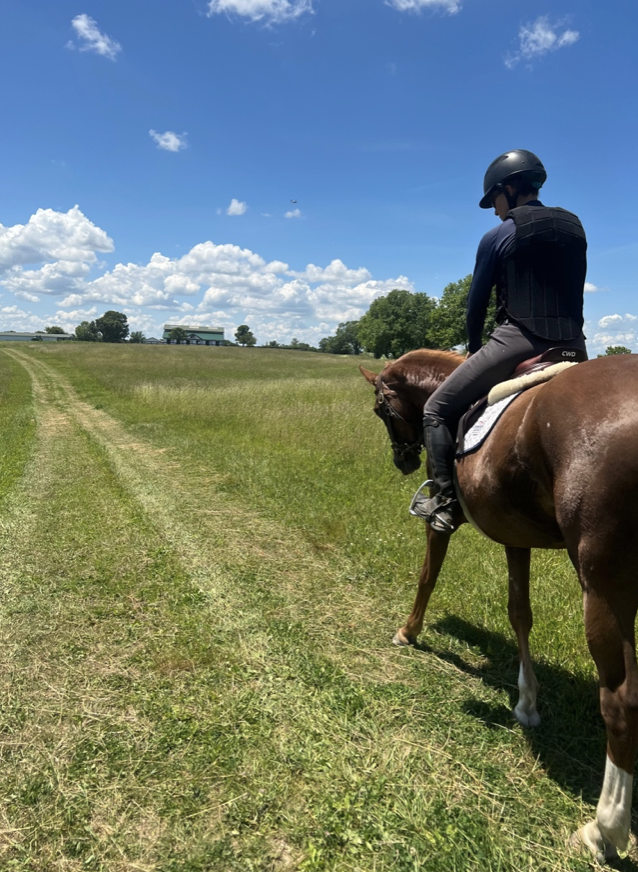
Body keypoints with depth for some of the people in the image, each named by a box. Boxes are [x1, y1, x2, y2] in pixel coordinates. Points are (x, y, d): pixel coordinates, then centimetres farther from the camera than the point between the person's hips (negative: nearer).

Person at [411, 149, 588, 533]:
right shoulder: (575, 228, 16)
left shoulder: (498, 237, 0)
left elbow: (477, 303, 6)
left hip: (516, 342, -6)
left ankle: (445, 502, -5)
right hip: (573, 347, 6)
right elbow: (572, 295, 19)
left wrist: (473, 349, 21)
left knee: (437, 411, 4)